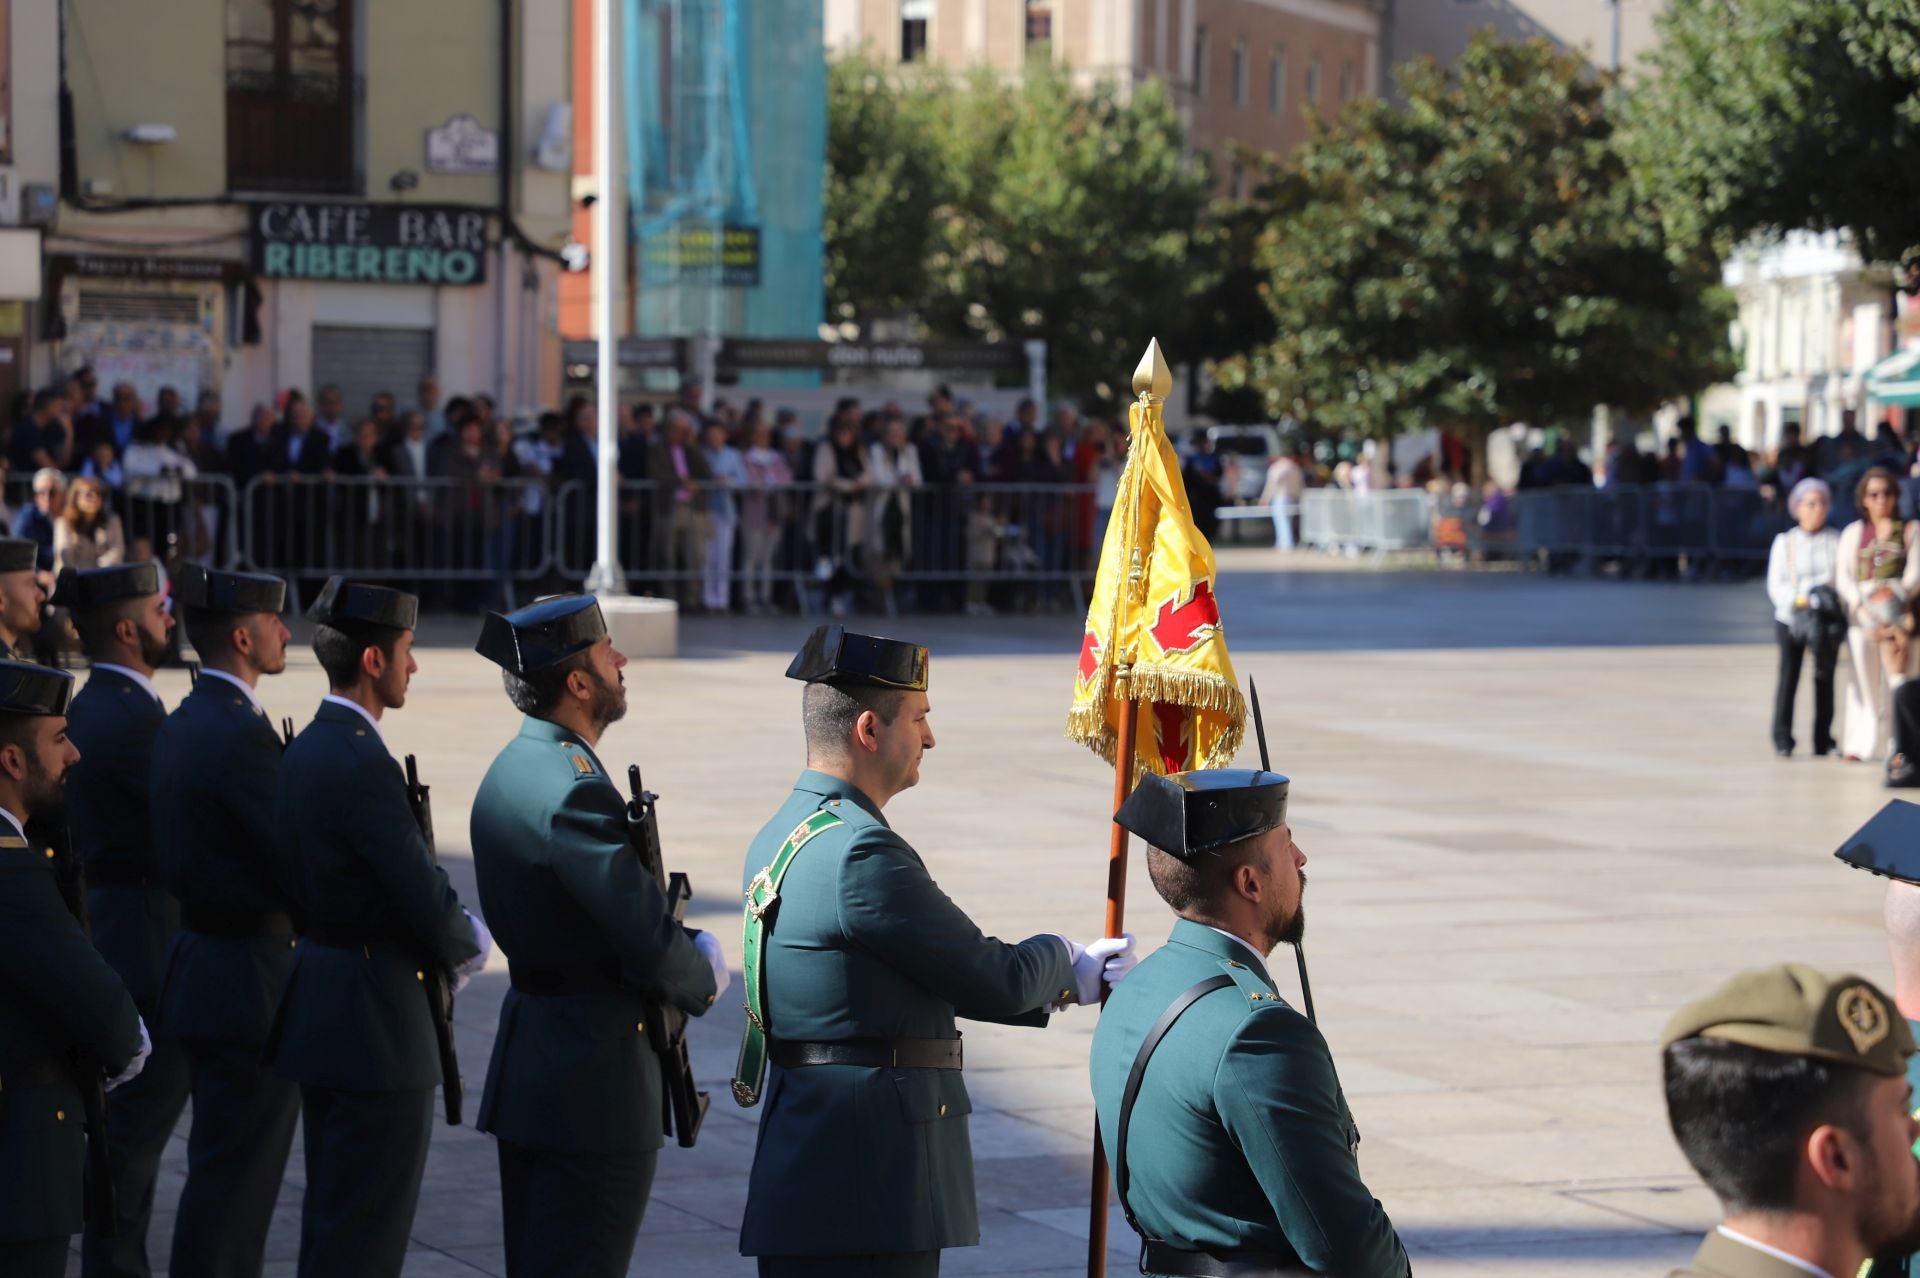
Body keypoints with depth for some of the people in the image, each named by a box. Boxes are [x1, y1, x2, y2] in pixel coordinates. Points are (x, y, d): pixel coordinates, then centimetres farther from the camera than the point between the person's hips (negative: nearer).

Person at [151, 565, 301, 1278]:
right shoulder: (242, 734, -20)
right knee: (236, 1177, -4)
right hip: (250, 982, -10)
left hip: (202, 970, 10)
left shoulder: (179, 725, 10)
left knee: (220, 1172, 18)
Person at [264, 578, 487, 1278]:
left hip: (318, 1005, 10)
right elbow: (427, 903, -20)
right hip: (376, 1024, -10)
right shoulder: (364, 766, -21)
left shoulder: (306, 748, 9)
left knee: (330, 1213, 18)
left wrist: (447, 935, 7)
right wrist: (469, 945, 2)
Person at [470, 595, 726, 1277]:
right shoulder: (575, 791, -21)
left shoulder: (510, 770, 9)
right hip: (594, 1080, -10)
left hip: (526, 1061, 10)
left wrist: (679, 943, 5)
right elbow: (650, 943, -22)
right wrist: (703, 978, 1)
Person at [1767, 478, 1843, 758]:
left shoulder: (1835, 541, 5)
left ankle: (1823, 740, 11)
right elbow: (1775, 585, -1)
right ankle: (1782, 740, 5)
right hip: (1790, 617, -1)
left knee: (1825, 681, 5)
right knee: (1788, 678, -1)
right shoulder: (1785, 542, 3)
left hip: (1827, 617, 1)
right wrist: (1799, 599, -18)